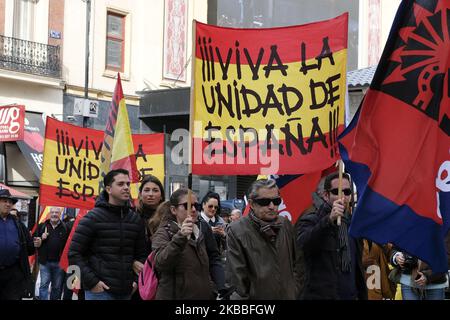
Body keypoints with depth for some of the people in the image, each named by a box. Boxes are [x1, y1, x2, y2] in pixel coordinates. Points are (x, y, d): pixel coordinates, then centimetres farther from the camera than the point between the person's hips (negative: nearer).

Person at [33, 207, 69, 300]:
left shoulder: (65, 228, 2)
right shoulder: (42, 226, 6)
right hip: (45, 262, 0)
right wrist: (41, 239, -12)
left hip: (59, 263, 0)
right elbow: (34, 241, 9)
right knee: (44, 285, -2)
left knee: (57, 287, 10)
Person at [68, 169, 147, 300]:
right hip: (99, 291, -5)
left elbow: (141, 254, 18)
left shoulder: (135, 219, 11)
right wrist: (91, 282, -13)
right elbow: (74, 254, -7)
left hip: (126, 292, 5)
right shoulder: (93, 218, -5)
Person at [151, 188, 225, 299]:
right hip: (174, 295, -4)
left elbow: (214, 259, 9)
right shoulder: (164, 233, -6)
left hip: (205, 295, 4)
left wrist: (221, 289, -4)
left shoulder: (204, 228, 7)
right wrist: (180, 237, -32)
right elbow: (160, 264, -22)